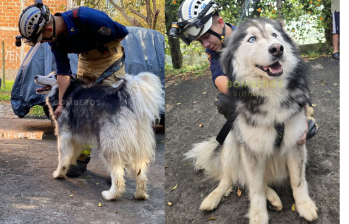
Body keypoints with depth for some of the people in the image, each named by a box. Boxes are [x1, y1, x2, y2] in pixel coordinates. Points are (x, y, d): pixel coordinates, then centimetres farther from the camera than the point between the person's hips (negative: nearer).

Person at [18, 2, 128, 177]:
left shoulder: (85, 18, -33)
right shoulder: (55, 38, -11)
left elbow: (122, 33, -21)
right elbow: (63, 71, -7)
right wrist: (61, 103, -11)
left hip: (110, 59, -6)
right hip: (86, 61, 7)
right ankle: (82, 158, 14)